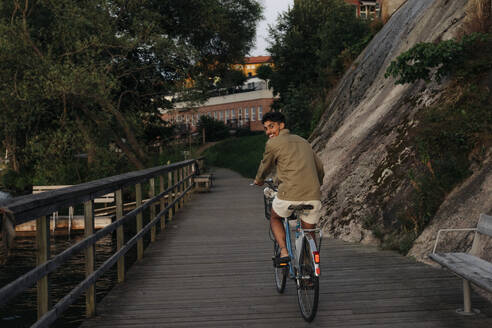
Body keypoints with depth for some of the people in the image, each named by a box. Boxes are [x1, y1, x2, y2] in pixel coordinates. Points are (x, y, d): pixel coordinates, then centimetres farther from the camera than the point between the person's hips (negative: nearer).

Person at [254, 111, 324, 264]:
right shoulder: (303, 141, 22)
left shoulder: (273, 143, 4)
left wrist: (259, 180, 41)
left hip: (290, 195, -4)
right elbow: (320, 168, 30)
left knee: (275, 218, 25)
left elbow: (265, 167, 20)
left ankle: (284, 251, 6)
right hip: (313, 196, 4)